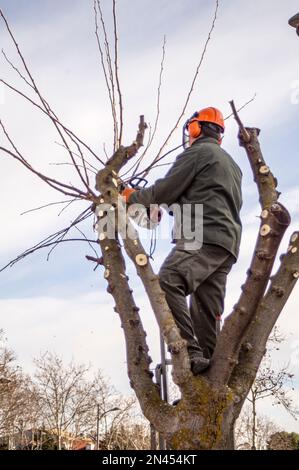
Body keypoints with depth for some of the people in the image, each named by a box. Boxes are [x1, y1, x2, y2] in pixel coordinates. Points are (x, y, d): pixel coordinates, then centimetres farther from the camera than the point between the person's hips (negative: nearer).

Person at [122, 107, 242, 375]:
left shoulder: (197, 152, 4)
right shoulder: (231, 164, 33)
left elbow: (164, 192, 0)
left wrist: (133, 197, 19)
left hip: (204, 236, -10)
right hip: (228, 243, 10)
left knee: (168, 284, -26)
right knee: (207, 311, 4)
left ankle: (191, 353, -37)